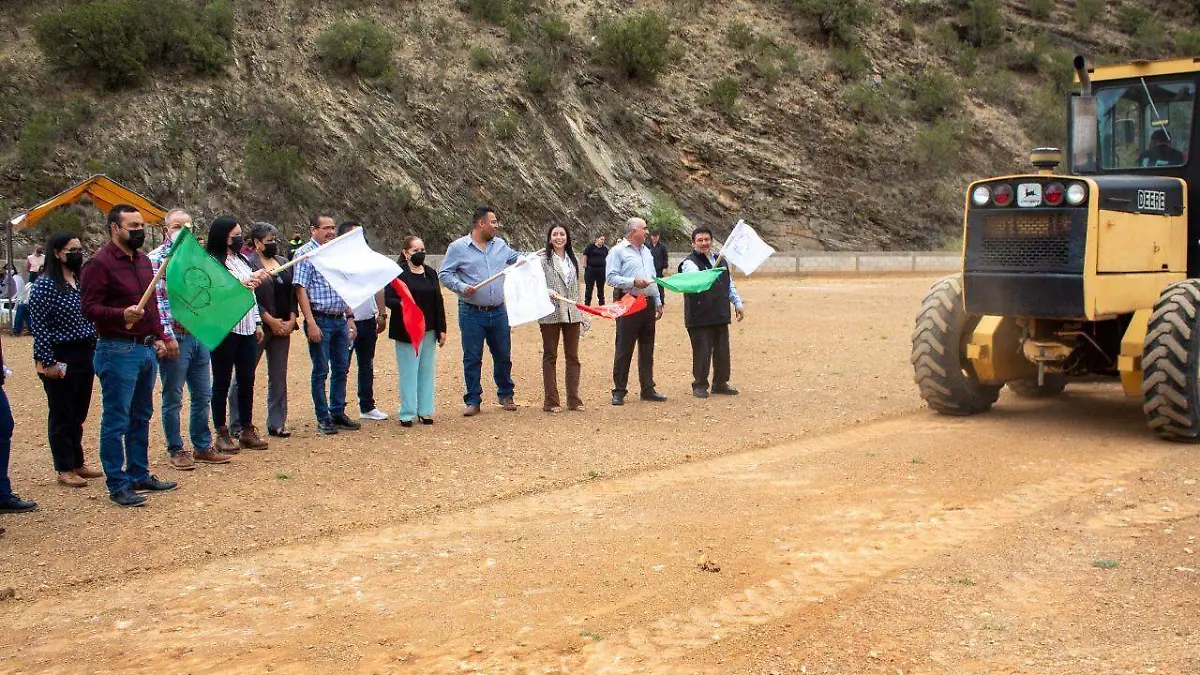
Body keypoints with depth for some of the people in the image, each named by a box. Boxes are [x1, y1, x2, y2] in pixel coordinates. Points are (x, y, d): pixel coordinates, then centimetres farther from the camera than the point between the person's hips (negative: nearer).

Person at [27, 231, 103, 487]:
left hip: (85, 357, 7)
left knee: (78, 415, 15)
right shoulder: (45, 284, -11)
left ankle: (78, 463, 26)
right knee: (61, 416, 3)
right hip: (60, 360, -7)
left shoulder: (81, 281, 10)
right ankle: (64, 469, 12)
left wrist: (95, 352, 11)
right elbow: (38, 326, -14)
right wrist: (48, 363, -17)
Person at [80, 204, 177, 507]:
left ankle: (139, 475, 27)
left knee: (141, 417, 16)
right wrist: (122, 314, -32)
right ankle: (118, 485, 4)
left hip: (146, 349, 9)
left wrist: (158, 337, 15)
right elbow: (90, 307, -18)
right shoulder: (99, 263, -11)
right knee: (116, 421, -2)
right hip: (117, 351, -8)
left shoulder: (143, 261, 14)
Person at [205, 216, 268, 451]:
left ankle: (247, 430, 17)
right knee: (222, 381, 1)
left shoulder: (242, 260, 17)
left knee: (247, 379, 9)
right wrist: (244, 284, -30)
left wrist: (258, 322, 19)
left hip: (247, 328, 7)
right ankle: (222, 433, 8)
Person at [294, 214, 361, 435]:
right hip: (320, 320, -7)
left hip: (340, 320, 7)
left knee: (341, 369, 11)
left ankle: (338, 414, 22)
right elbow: (301, 290, -13)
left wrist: (350, 318, 15)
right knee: (321, 371, 1)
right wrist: (311, 323, -18)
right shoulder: (305, 254, -7)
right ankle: (323, 419, 9)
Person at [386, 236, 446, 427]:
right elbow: (388, 299, -12)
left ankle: (424, 411, 17)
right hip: (406, 331, -6)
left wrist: (441, 329, 12)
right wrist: (401, 304, -34)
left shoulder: (430, 273, 13)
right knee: (408, 372, -2)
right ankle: (407, 414, 4)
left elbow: (438, 302, 15)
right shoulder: (398, 273, -6)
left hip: (429, 331, 6)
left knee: (427, 371, 9)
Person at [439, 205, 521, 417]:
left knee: (503, 356, 11)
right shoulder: (458, 247, -5)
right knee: (472, 358, 2)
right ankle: (473, 401, 12)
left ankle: (506, 395, 27)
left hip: (498, 312, 4)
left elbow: (517, 259, 27)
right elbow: (444, 274, -4)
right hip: (471, 313, -4)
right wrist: (462, 287, -18)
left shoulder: (500, 245, 10)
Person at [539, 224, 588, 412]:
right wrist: (549, 291, -25)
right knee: (550, 356, 3)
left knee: (573, 356, 7)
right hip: (550, 314, -5)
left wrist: (581, 315, 15)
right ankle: (551, 401, 7)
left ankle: (573, 399, 14)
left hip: (572, 314, 5)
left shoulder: (573, 261, 13)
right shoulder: (543, 260, -2)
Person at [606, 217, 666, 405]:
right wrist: (633, 282, -21)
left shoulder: (646, 251, 18)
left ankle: (648, 389, 17)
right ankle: (619, 391, 3)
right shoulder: (618, 251, -5)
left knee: (647, 349, 10)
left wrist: (658, 302, 18)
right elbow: (611, 277, -13)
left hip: (648, 304, 7)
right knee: (624, 349, -3)